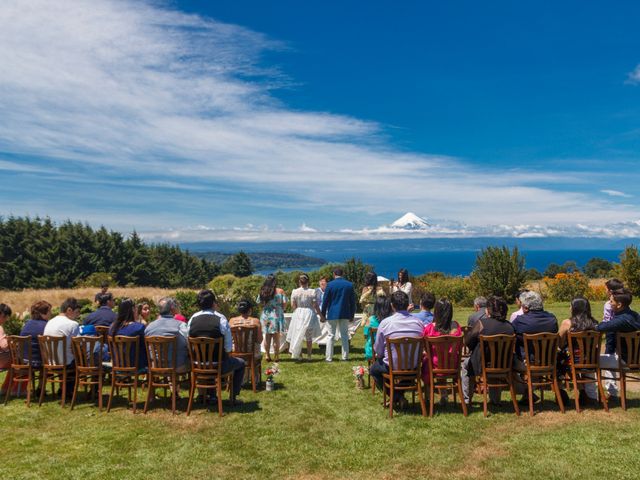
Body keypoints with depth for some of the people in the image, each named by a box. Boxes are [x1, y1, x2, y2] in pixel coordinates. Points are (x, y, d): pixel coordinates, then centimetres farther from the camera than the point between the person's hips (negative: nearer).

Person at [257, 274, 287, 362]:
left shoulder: (262, 291, 0)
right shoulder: (280, 291, -8)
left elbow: (259, 303, 5)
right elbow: (284, 303, -9)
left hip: (265, 316, 3)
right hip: (276, 315, -3)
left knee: (267, 337, 12)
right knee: (276, 337, 5)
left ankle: (268, 356, 15)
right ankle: (276, 356, 9)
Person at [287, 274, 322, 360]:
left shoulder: (295, 292, -5)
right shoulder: (312, 291, -9)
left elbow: (293, 305, -2)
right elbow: (315, 305, -8)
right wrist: (320, 315, 2)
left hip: (298, 314, 1)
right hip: (309, 314, -1)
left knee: (297, 336, 12)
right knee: (309, 337, 11)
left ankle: (296, 354, 12)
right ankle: (309, 355, 16)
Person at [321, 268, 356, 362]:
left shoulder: (330, 284, -7)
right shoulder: (349, 285, 1)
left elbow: (325, 300, -4)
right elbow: (352, 301, 6)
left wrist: (323, 314, 4)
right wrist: (352, 315, 14)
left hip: (332, 313, -2)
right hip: (345, 314, 2)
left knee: (331, 336, 5)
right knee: (345, 335, 10)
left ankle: (329, 357, 6)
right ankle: (345, 356, 12)